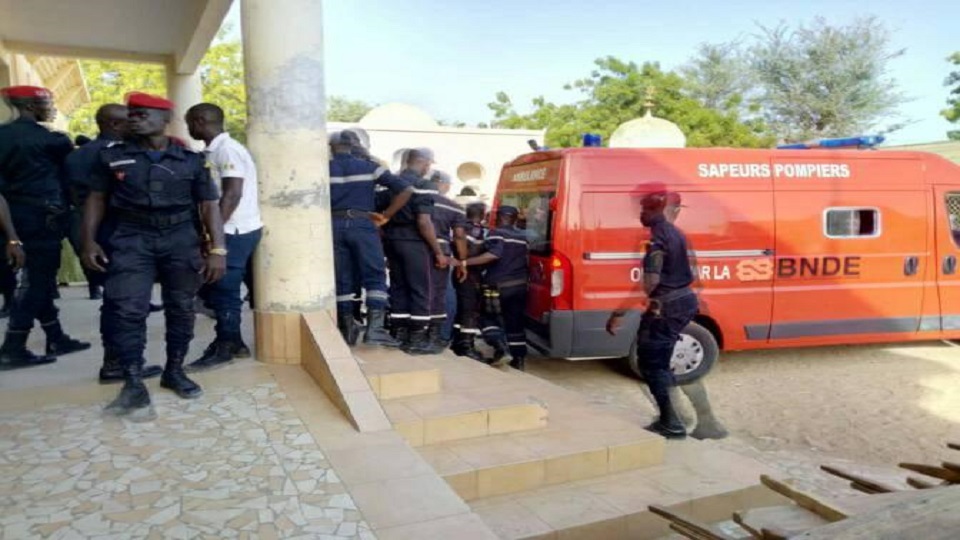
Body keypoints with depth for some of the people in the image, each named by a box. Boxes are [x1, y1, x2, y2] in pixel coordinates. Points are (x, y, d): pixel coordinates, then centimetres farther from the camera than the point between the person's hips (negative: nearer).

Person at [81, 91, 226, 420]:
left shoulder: (191, 160, 4)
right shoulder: (113, 156, 8)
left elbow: (209, 205, 2)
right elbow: (96, 199, 11)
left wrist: (217, 249, -7)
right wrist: (89, 241, 0)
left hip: (181, 239, 0)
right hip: (131, 239, 0)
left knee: (181, 308, 6)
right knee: (128, 309, -10)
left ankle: (174, 371, 23)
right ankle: (134, 385, -6)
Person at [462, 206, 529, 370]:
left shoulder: (496, 233, -10)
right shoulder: (521, 236, 13)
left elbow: (494, 255, -26)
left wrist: (464, 262, -30)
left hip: (498, 285, -6)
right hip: (519, 285, 6)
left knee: (489, 316, 11)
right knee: (515, 322, 11)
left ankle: (498, 342, -12)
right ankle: (519, 358, 9)